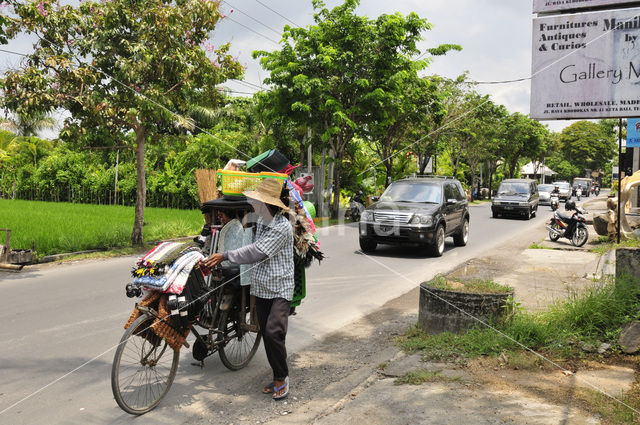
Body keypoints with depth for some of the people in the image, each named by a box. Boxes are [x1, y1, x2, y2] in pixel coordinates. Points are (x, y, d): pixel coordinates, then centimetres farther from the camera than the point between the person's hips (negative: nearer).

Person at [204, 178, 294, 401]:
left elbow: (257, 252, -23)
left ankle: (282, 377, -1)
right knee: (266, 334, 8)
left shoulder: (283, 227, -18)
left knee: (274, 331, -19)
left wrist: (225, 255, -19)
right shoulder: (261, 220, 10)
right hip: (260, 288, 8)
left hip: (280, 289, -8)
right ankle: (278, 377, 20)